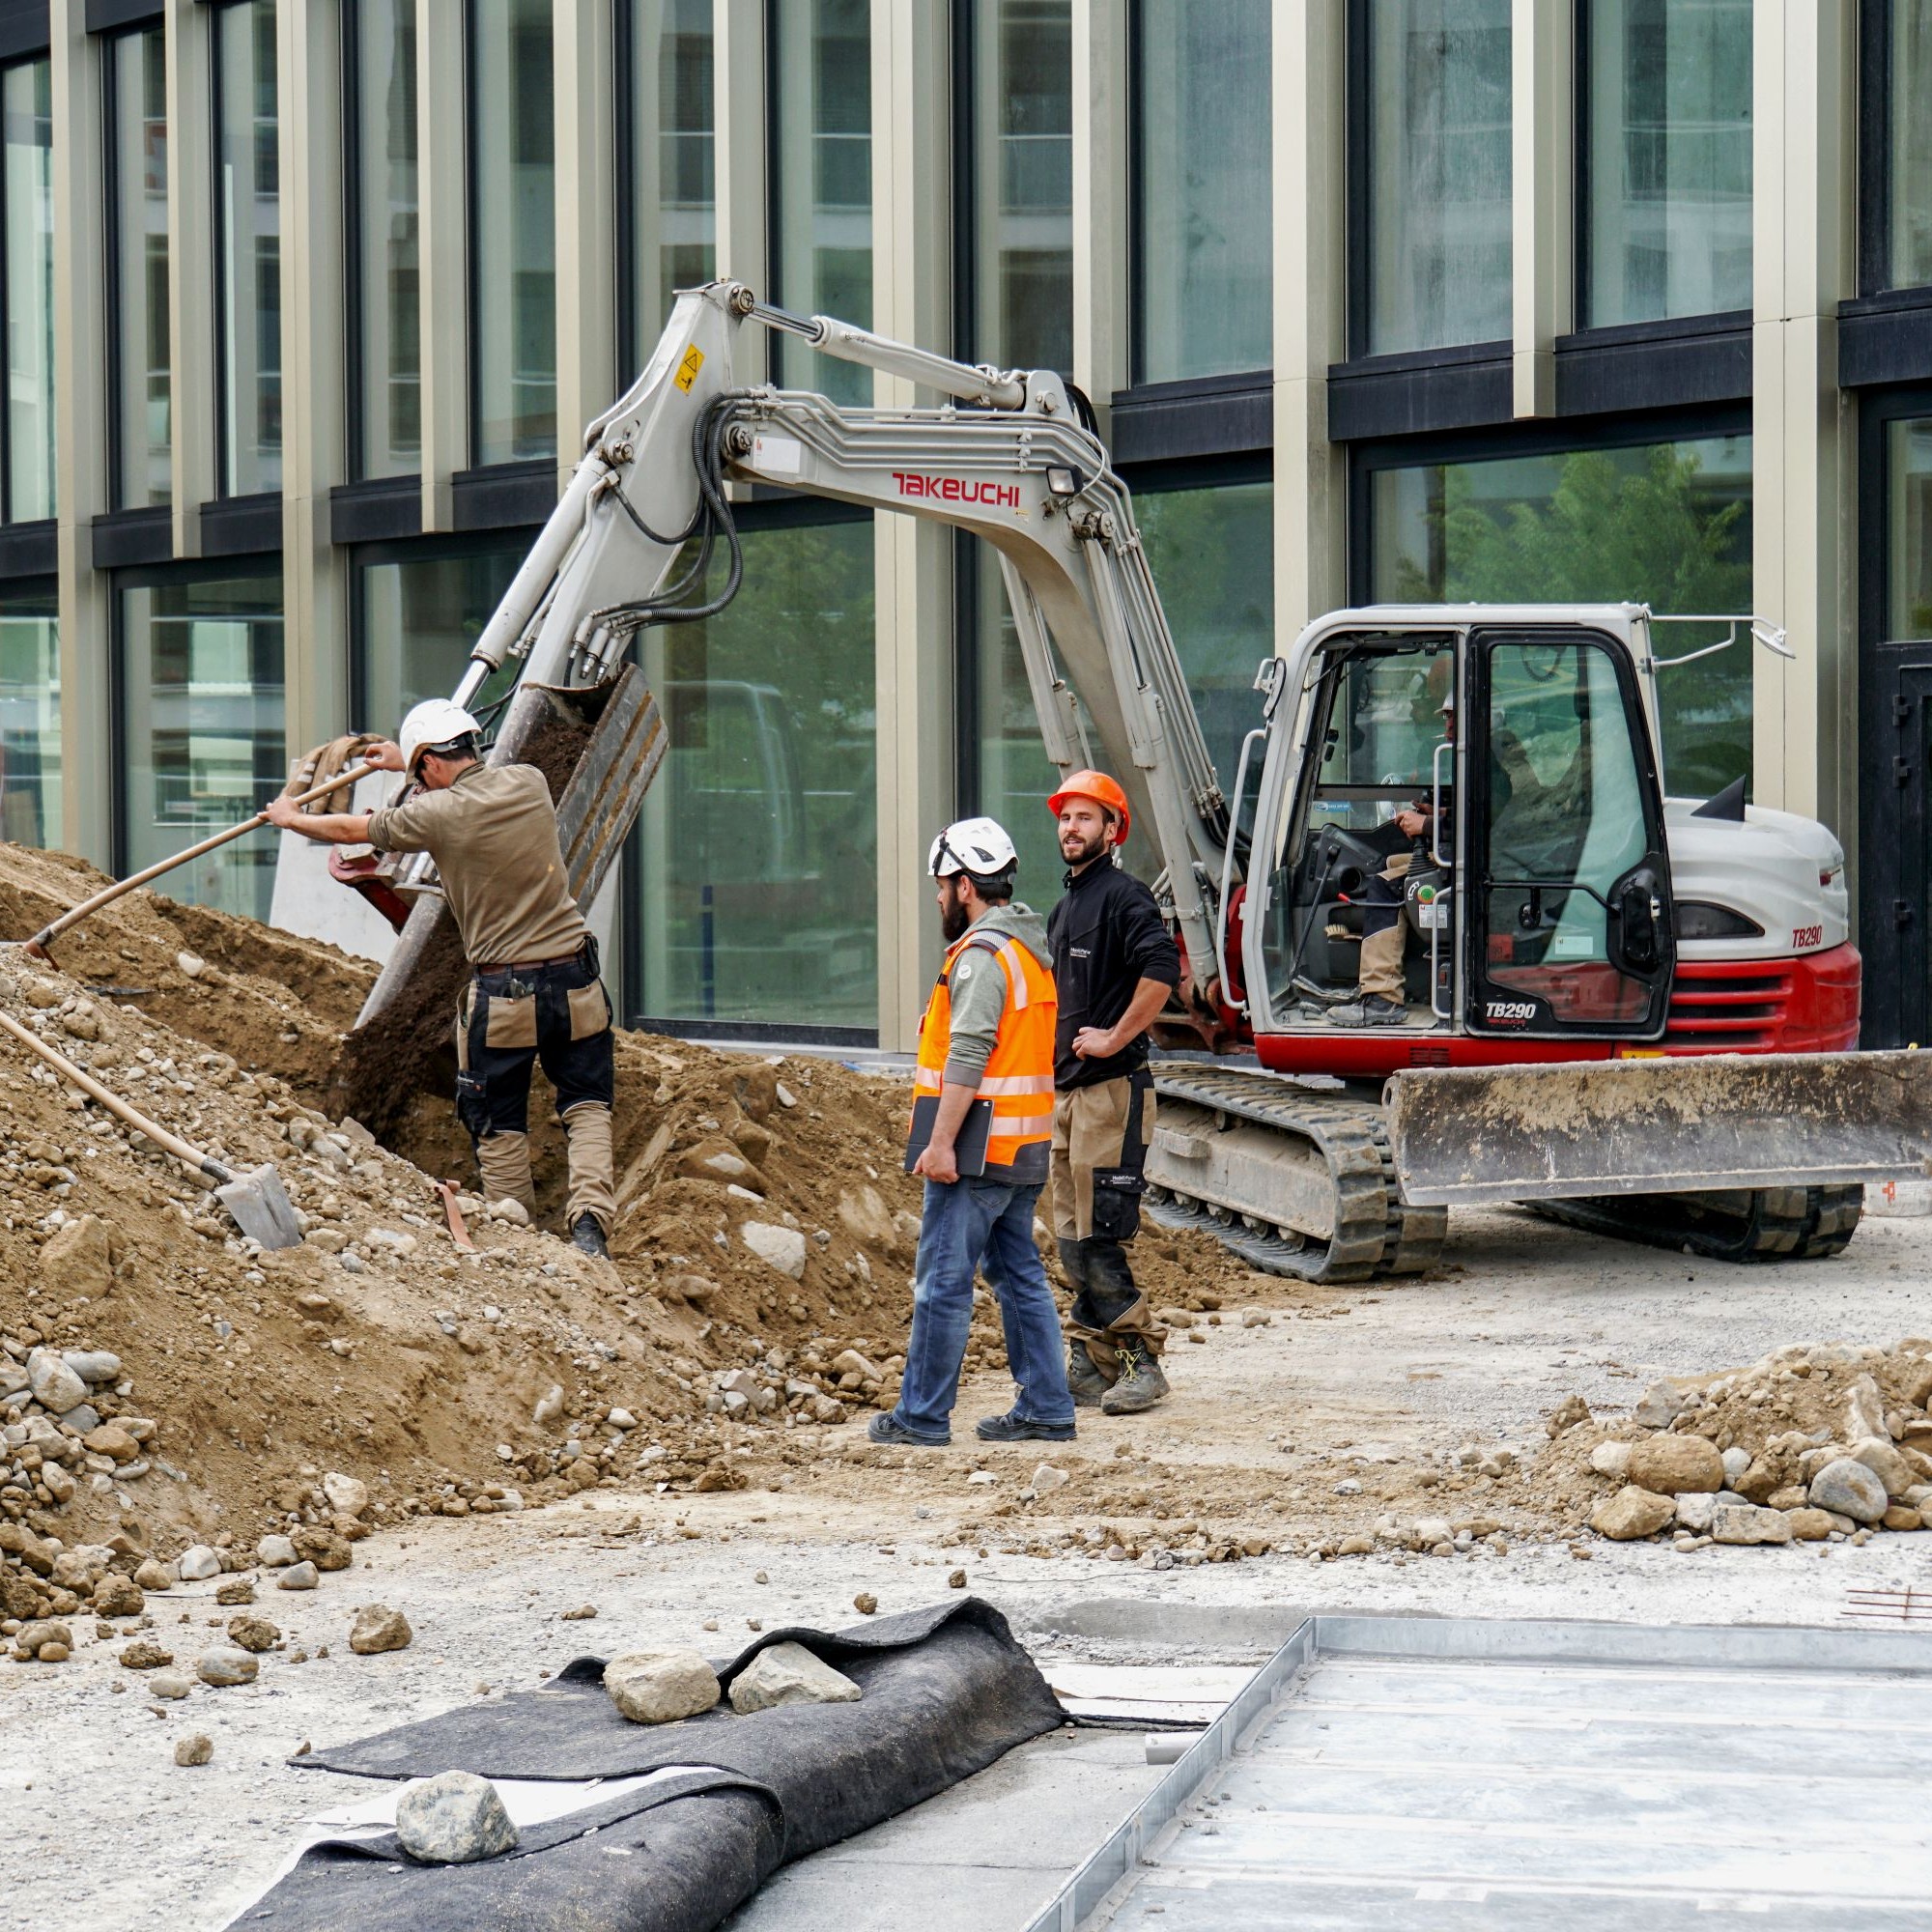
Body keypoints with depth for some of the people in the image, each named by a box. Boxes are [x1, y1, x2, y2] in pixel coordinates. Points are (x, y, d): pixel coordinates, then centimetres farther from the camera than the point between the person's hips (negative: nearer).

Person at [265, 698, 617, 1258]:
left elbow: (353, 829, 9)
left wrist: (292, 818, 29)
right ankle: (590, 1217, -11)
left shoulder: (436, 815, -9)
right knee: (586, 1106, 9)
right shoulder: (528, 782, 5)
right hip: (575, 978, 3)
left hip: (502, 990, -3)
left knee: (499, 1127, 11)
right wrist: (406, 760, 44)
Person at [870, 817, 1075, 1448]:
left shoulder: (981, 953, -15)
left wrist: (941, 1142, -22)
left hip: (976, 1149, -10)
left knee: (943, 1282, -3)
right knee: (1019, 1274, 13)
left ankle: (921, 1416, 1)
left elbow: (968, 1054, -21)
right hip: (1024, 1151, 10)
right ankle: (1045, 1408, 13)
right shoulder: (1029, 947, 16)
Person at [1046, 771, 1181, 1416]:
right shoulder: (1064, 908, 19)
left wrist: (1115, 1039, -21)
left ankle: (1140, 1360, -6)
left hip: (1111, 1089, -10)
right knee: (1072, 1239, 9)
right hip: (1065, 1090, 10)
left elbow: (1162, 969, -26)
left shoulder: (1123, 895, -11)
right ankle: (1092, 1365, 13)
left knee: (1098, 1240, -11)